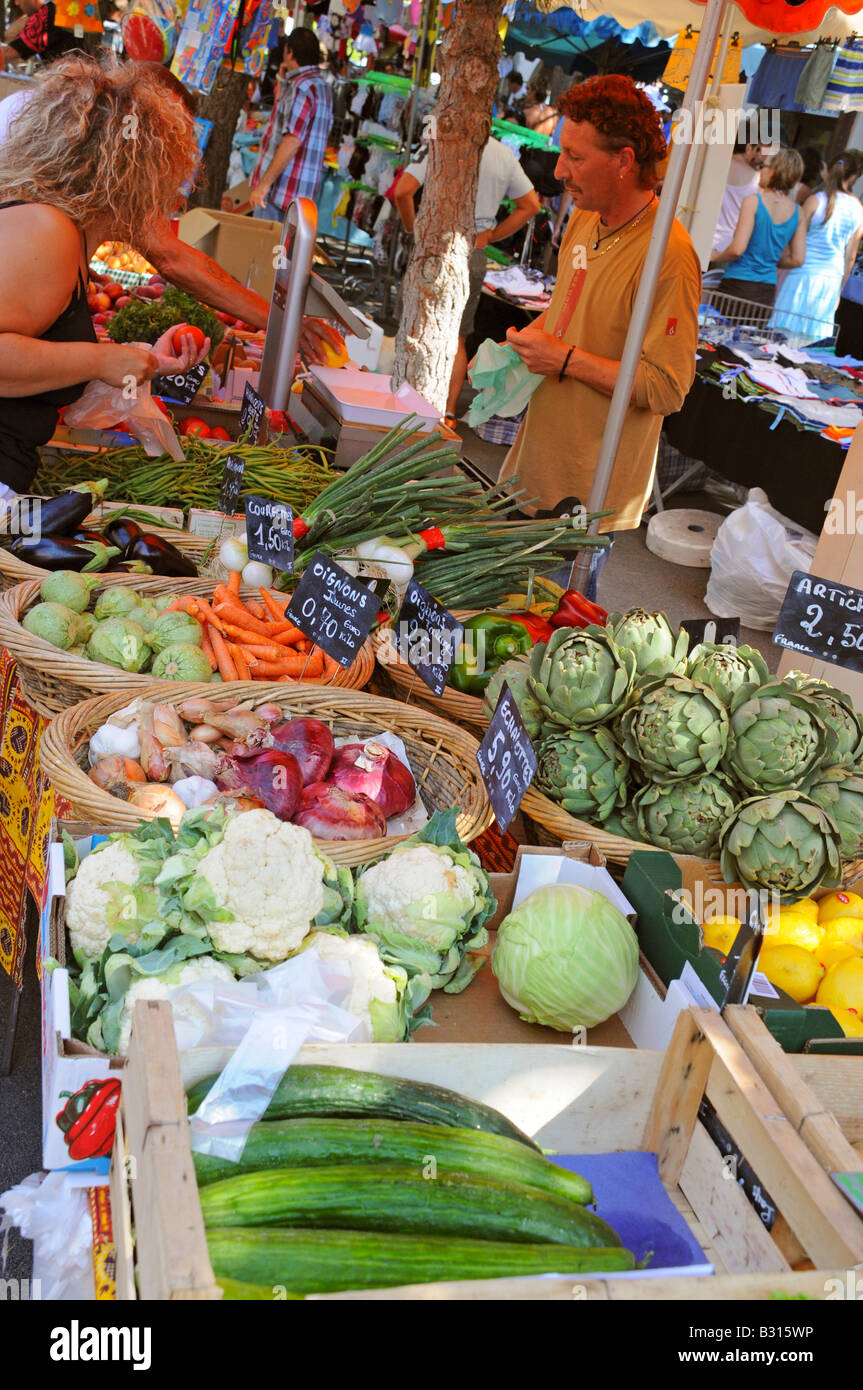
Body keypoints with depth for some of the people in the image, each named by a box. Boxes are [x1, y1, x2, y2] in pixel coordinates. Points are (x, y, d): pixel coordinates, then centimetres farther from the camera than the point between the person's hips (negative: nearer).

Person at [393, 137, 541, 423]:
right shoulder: (505, 155, 4)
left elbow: (402, 191, -18)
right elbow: (530, 205, 11)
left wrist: (412, 228, -2)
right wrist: (490, 236, 11)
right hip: (474, 256, 4)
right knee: (456, 338, 11)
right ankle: (449, 410, 9)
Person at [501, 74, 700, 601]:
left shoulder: (668, 255, -21)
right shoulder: (585, 220, 7)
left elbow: (667, 389, -22)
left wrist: (567, 359, -20)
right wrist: (530, 338, 5)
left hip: (592, 490, -8)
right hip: (536, 466, 8)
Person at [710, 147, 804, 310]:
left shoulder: (753, 201, -9)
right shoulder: (797, 212, 7)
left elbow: (737, 249, -16)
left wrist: (716, 257, 4)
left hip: (738, 285, -5)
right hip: (767, 291, 5)